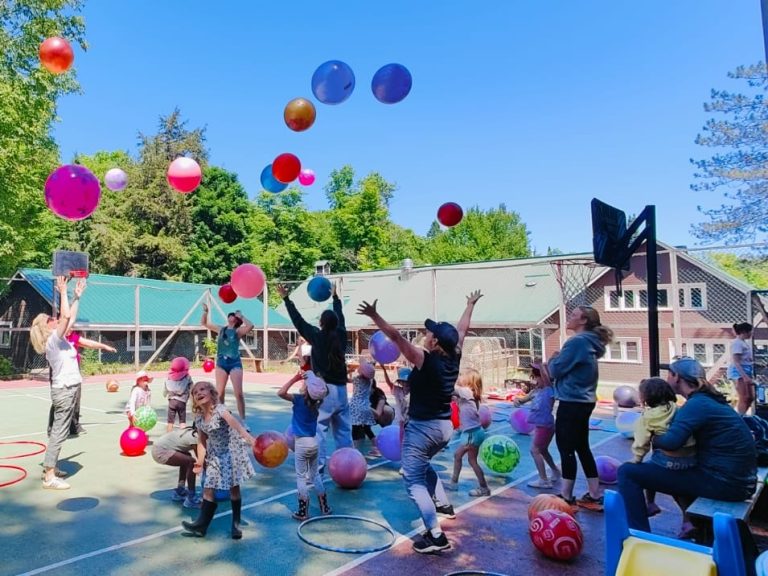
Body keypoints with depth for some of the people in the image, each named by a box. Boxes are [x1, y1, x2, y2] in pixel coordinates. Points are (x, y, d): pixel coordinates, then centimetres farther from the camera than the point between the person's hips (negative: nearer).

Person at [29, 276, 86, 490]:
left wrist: (77, 296, 20)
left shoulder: (59, 338, 11)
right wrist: (63, 292, -18)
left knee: (59, 430, 16)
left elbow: (71, 318, 20)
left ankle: (49, 467, 27)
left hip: (69, 389, 9)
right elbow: (66, 315, -26)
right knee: (59, 432, -7)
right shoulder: (53, 339, -14)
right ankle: (50, 477, -3)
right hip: (65, 390, -9)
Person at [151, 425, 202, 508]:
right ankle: (191, 499, -6)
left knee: (186, 458, 24)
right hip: (161, 452, -11)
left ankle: (179, 492, 28)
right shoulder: (195, 438, -16)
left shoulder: (190, 431, 11)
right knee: (191, 462, -16)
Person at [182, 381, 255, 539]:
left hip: (231, 451, -5)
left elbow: (235, 424, -37)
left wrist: (250, 439, -51)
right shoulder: (198, 418, -3)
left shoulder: (219, 409, -22)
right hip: (214, 455, 5)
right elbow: (202, 441, 3)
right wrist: (200, 461, -10)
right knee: (208, 488, 4)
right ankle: (202, 524, 15)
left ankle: (236, 523, 16)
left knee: (234, 487, 3)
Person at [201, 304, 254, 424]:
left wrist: (241, 316, -13)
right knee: (219, 393, 9)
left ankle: (243, 421, -1)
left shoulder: (237, 331, -4)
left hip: (235, 363, -4)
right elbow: (204, 323, 19)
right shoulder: (221, 329, 10)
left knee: (238, 393, -8)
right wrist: (205, 311, 5)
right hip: (221, 363, 5)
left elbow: (250, 326, -24)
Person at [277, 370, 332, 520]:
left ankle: (303, 512, 10)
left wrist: (295, 378, -22)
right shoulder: (316, 402, -2)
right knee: (315, 474, 19)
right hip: (314, 442, 5)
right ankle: (324, 507, 24)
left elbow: (281, 393, -29)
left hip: (301, 443, -5)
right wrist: (310, 377, 5)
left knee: (301, 477, 6)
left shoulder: (299, 399, -19)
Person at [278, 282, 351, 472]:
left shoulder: (318, 336, -9)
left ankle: (318, 464, -3)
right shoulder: (341, 335, 2)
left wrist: (286, 298, 7)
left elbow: (298, 321, -2)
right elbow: (340, 317, 20)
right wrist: (335, 297, 36)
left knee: (317, 428, 0)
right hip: (341, 388, 5)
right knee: (343, 429, 11)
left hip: (323, 389, -5)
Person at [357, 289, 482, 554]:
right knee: (422, 464, 33)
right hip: (445, 427, 8)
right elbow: (462, 329, 12)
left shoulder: (425, 360, -21)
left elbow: (397, 337, -30)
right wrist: (471, 304, 26)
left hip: (423, 428, -8)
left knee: (415, 482, 2)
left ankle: (436, 537, -2)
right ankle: (443, 504, 38)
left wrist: (375, 316, -33)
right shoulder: (453, 357, -2)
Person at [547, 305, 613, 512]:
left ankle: (566, 497, 11)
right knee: (582, 448, 16)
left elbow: (556, 370, -15)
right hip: (583, 401, 9)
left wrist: (552, 360, 4)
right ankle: (595, 496, 22)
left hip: (571, 403, -9)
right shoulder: (589, 343, 11)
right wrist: (557, 362, 5)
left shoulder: (577, 341, -18)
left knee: (566, 449, 1)